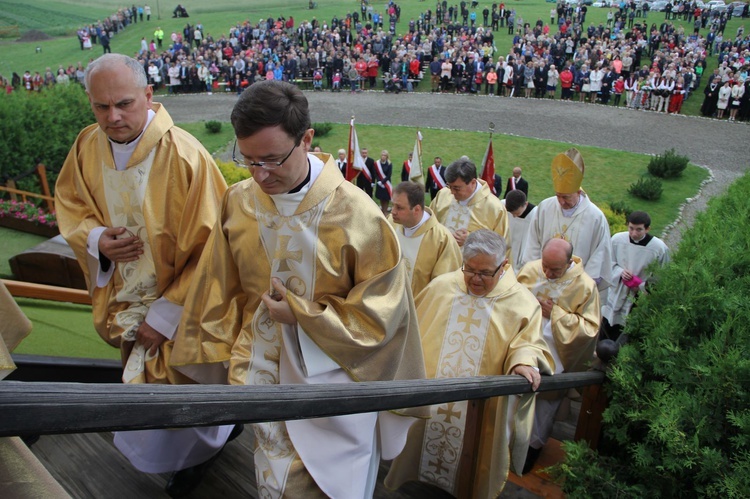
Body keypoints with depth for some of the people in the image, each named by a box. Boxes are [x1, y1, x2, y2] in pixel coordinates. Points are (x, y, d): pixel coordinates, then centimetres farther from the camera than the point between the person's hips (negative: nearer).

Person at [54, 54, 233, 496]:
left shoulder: (184, 156, -27)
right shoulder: (88, 146, -7)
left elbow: (206, 248, -23)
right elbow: (70, 204, 10)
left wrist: (164, 316, -18)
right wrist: (94, 238, -13)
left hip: (177, 305, -6)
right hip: (123, 296, 6)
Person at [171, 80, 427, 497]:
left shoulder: (354, 212, -19)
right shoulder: (239, 203, -7)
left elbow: (382, 308, -12)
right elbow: (222, 292, 4)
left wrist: (300, 314, -17)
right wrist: (224, 358, 6)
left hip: (332, 378, -2)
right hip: (264, 372, 3)